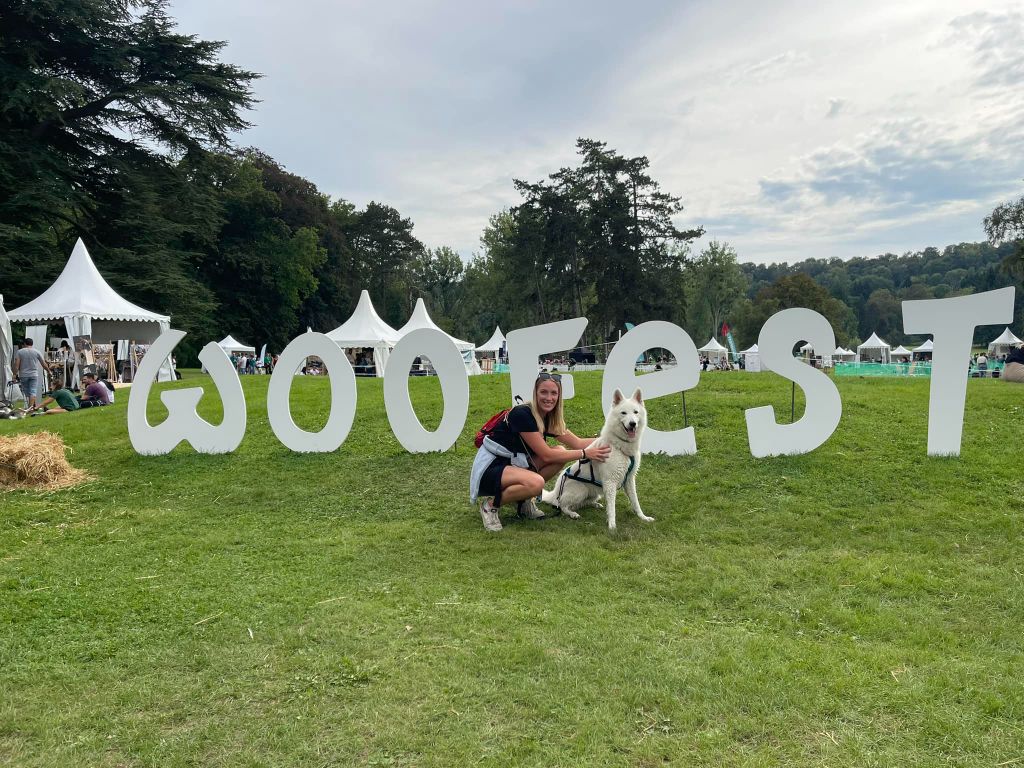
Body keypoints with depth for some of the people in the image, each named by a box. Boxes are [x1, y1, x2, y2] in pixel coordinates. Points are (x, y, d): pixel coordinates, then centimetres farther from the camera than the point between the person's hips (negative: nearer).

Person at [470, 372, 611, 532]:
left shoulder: (549, 418, 3)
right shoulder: (522, 414, -22)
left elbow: (577, 443, 5)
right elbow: (546, 455, -22)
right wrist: (585, 453, -19)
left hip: (513, 463, 8)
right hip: (489, 469, -8)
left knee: (561, 452, -7)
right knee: (536, 483, -34)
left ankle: (523, 499, 5)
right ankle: (491, 503, -9)